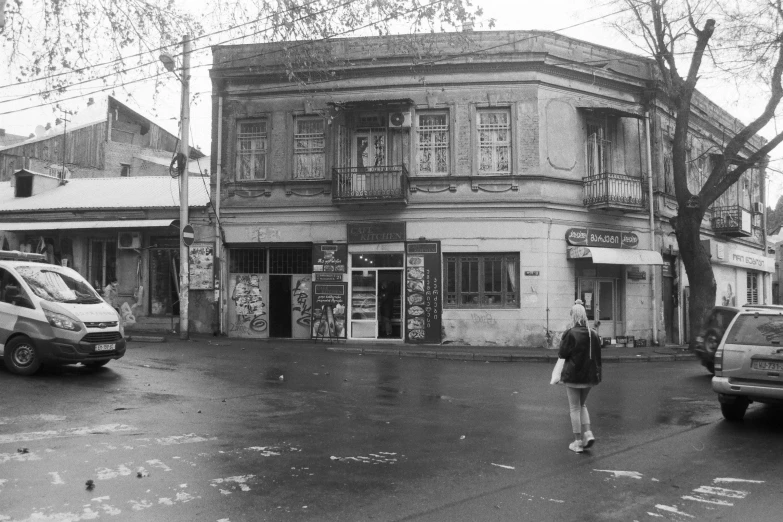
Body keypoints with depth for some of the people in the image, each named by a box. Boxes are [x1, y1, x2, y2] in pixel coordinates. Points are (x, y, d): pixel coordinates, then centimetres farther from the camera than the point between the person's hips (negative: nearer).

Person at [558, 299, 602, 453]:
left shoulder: (570, 334, -15)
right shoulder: (594, 334, 1)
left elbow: (562, 354, -9)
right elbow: (598, 356, 7)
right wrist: (597, 374, 16)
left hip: (573, 375, -5)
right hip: (589, 376, 5)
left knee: (574, 408, 5)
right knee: (582, 405, 22)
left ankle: (578, 442, 8)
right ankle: (588, 433, 6)